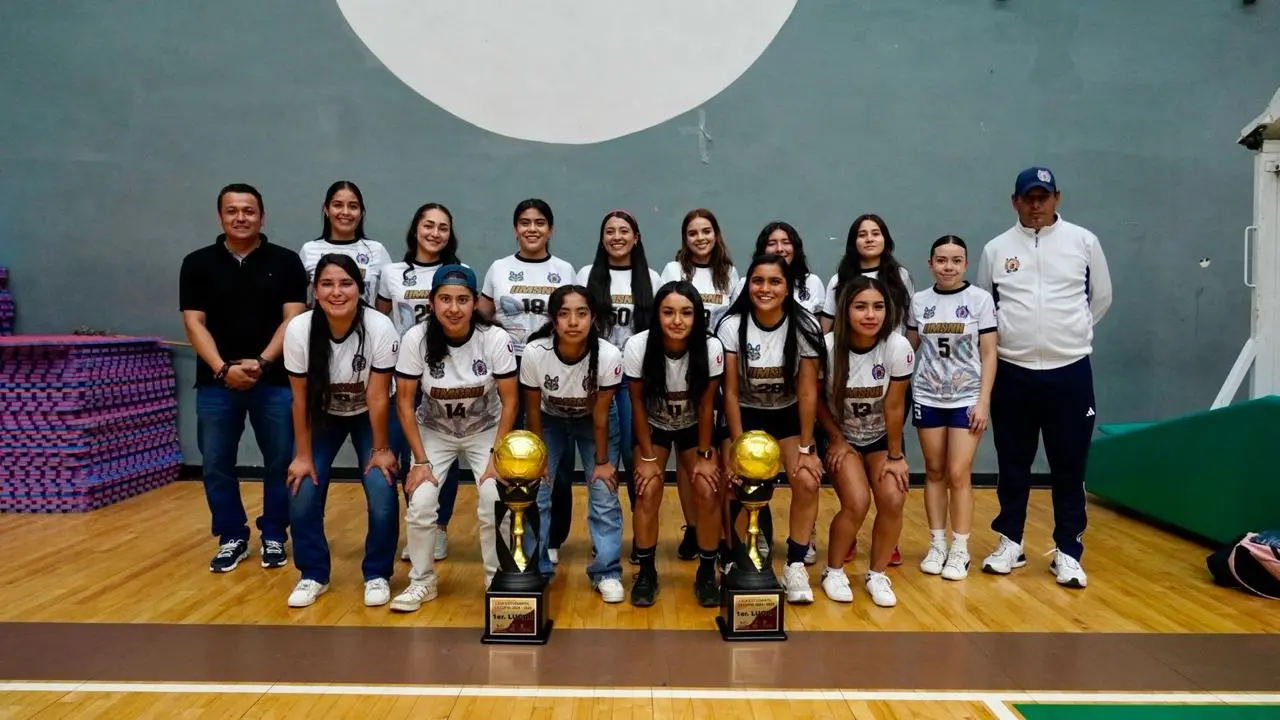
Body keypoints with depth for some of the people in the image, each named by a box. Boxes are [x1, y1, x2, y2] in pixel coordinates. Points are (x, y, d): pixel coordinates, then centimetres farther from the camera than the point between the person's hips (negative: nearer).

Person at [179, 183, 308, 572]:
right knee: (216, 466, 7)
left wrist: (262, 362, -17)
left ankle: (274, 536, 21)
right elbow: (194, 323, 0)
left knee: (281, 463, 5)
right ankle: (232, 538, 23)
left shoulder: (285, 261, 2)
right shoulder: (198, 263, 5)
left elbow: (293, 319, -4)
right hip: (216, 383, 2)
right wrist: (223, 369, -14)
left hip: (275, 381, -1)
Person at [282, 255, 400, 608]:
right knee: (302, 494, -10)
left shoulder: (380, 328, -30)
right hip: (323, 416, 2)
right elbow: (300, 398, -15)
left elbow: (377, 397, -21)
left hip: (368, 416, -1)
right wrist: (303, 455, -11)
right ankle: (313, 575, 13)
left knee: (382, 495, -14)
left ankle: (377, 575, 9)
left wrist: (380, 449, -13)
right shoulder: (298, 330, -25)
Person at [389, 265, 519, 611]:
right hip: (434, 432, 1)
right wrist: (420, 460, -16)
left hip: (485, 431, -1)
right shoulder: (416, 339, -21)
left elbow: (510, 400, -14)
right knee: (420, 503, -14)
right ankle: (422, 582, 10)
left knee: (495, 503, -16)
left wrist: (496, 455, -18)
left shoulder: (495, 339, -23)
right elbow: (404, 401, -14)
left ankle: (497, 580, 8)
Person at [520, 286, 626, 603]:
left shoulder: (609, 356, -34)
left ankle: (606, 572, 11)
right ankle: (534, 570, 14)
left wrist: (602, 461, -11)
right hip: (549, 420, 1)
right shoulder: (534, 353, -32)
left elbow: (600, 415, -20)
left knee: (604, 494, -5)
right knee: (534, 493, -4)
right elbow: (533, 410, -17)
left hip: (592, 421, 0)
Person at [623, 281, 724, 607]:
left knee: (708, 491, -14)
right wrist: (647, 457, -13)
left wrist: (705, 455, -11)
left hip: (694, 427, 1)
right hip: (653, 427, 0)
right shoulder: (637, 346, -29)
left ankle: (707, 572, 6)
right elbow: (638, 403, -16)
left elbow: (705, 405, -16)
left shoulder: (711, 348, -28)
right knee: (648, 490, -16)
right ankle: (646, 572, 2)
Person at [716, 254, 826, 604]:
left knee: (808, 482, -18)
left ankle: (795, 565, 0)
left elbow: (808, 391, -13)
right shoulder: (732, 326, -17)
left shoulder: (805, 326, -17)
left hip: (789, 414, 1)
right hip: (746, 414, 0)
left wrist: (806, 448, -13)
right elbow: (731, 392, -13)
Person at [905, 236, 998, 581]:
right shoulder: (919, 301, 3)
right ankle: (937, 544, 18)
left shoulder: (980, 299, -3)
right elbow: (908, 347, 11)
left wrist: (983, 401, -9)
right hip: (928, 398, 2)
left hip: (967, 399, -2)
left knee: (958, 474, -5)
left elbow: (988, 354, -3)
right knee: (934, 471, 7)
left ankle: (960, 550, 8)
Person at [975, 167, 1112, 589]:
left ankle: (1067, 552, 17)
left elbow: (1101, 298, 13)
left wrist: (1070, 334, 14)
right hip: (1012, 373, 1)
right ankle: (1010, 543, 24)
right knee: (1013, 465, 10)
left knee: (1069, 468, 5)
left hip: (1070, 371, -1)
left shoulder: (1083, 241, 2)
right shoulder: (996, 249, 3)